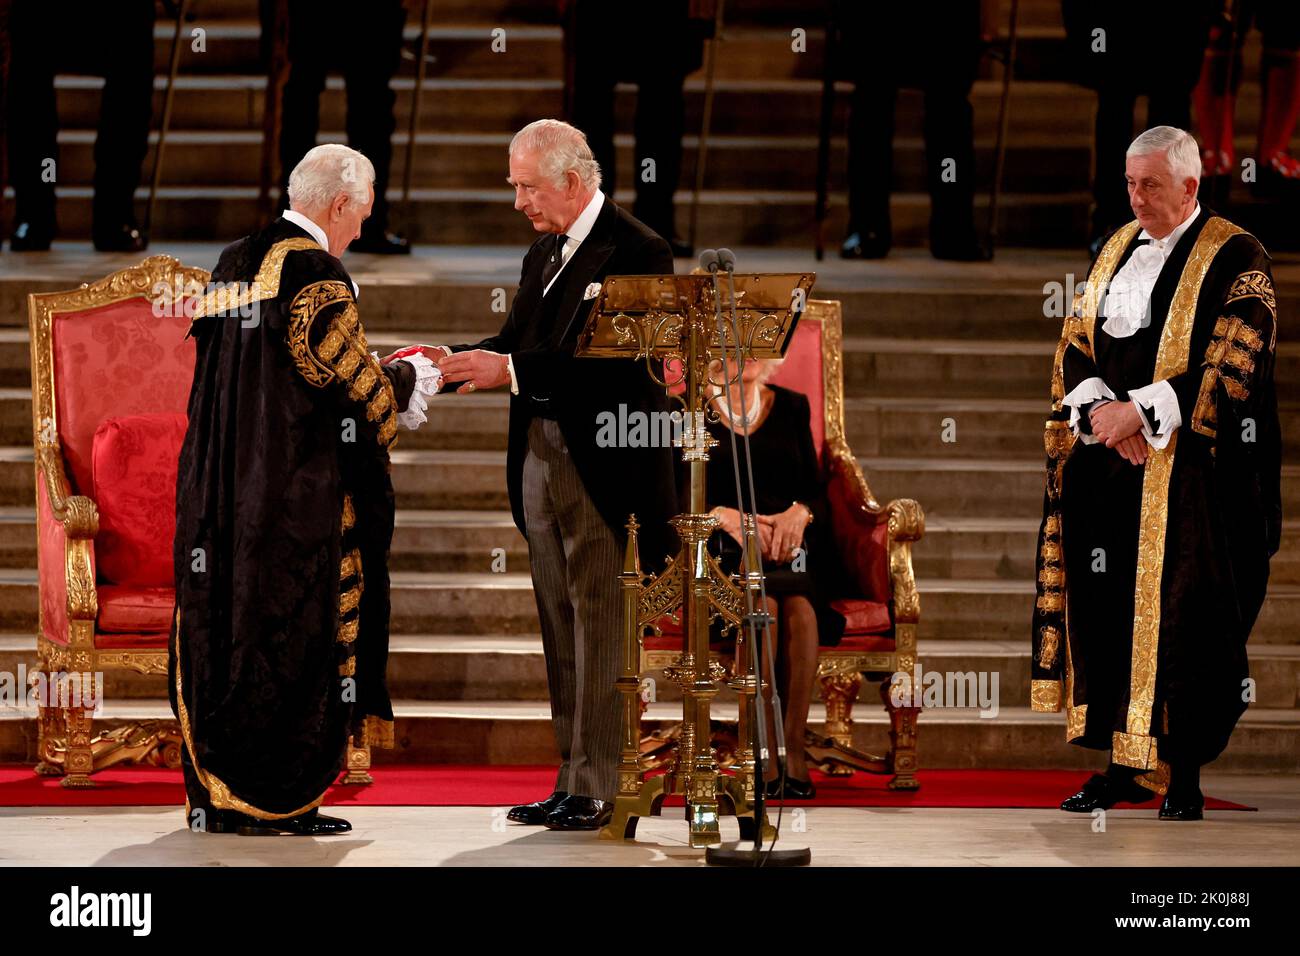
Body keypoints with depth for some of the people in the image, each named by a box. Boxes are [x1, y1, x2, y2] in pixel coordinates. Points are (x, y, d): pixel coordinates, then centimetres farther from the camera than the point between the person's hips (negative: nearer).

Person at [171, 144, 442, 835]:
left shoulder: (233, 265, 13)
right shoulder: (315, 269, -12)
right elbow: (353, 377, -11)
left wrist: (380, 377, 23)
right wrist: (406, 379, 10)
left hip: (219, 487, 8)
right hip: (297, 493, -8)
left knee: (222, 623, 9)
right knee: (289, 627, -2)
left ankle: (213, 795, 12)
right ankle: (274, 800, -1)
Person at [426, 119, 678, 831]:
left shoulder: (636, 252, -12)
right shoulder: (544, 253, 17)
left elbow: (613, 360, -21)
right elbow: (514, 343, 15)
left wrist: (511, 370, -24)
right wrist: (453, 361, -3)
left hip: (598, 467, -9)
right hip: (537, 458, 9)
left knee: (595, 621, -7)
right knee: (559, 629, 11)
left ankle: (596, 791, -4)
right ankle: (569, 784, 17)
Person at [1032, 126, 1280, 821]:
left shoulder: (1234, 260, -5)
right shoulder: (1117, 250, 15)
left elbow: (1230, 366, -13)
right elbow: (1075, 344, 12)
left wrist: (1137, 412, -17)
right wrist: (1101, 412, -7)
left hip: (1186, 471, -6)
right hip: (1107, 471, 6)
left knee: (1176, 614, -7)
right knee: (1106, 605, 2)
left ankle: (1181, 774, -2)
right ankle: (1124, 762, 8)